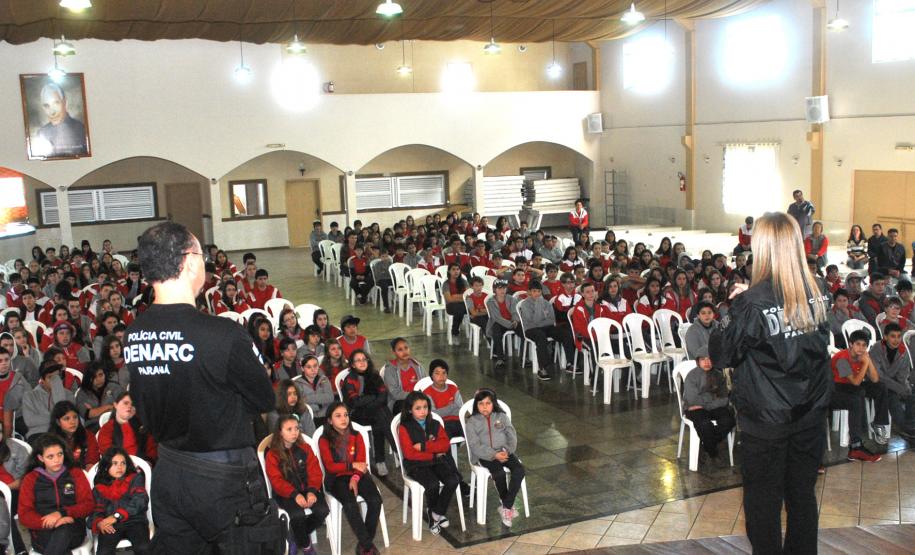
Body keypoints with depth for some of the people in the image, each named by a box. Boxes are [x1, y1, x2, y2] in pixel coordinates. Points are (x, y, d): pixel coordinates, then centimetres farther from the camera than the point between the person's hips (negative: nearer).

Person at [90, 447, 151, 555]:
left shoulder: (135, 478, 17)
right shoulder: (99, 488, 23)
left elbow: (140, 501, 1)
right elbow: (97, 510, 13)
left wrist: (117, 516, -12)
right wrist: (99, 523, -12)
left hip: (134, 521, -1)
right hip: (110, 526, 1)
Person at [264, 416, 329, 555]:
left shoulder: (305, 449, 6)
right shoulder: (272, 454, -4)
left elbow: (315, 472, 0)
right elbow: (277, 481, -13)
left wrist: (312, 491, -20)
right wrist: (295, 495, -28)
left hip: (307, 489, 4)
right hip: (286, 493, -4)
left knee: (322, 510, -22)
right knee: (298, 514, -32)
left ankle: (299, 536, 6)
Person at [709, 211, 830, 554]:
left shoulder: (752, 303, -20)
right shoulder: (815, 296, -5)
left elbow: (720, 355, -13)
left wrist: (734, 308, -2)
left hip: (766, 419, -5)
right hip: (810, 414, 5)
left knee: (763, 499, 10)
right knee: (802, 494, 19)